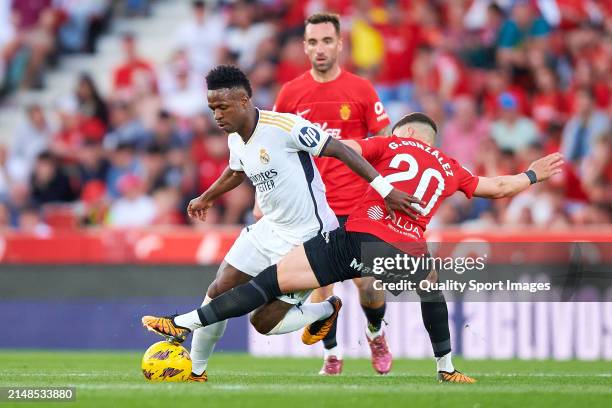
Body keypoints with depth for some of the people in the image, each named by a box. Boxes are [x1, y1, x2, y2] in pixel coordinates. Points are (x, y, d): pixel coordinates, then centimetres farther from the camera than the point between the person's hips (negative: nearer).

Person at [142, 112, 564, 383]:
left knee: (275, 278, -3)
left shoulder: (393, 144, 16)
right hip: (407, 252, 2)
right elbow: (499, 187, 38)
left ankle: (186, 323, -10)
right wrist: (532, 175, 57)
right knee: (433, 285, 36)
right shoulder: (451, 168, 24)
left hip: (357, 237, -2)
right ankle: (447, 368, 39)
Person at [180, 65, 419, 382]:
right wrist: (206, 198, 43)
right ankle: (195, 371, 21)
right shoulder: (235, 140, 3)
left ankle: (327, 310, 21)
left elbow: (340, 151, -20)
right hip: (269, 230, 8)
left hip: (309, 237, -8)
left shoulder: (284, 127, -24)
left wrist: (385, 189, -23)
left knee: (265, 322, -5)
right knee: (218, 293, 3)